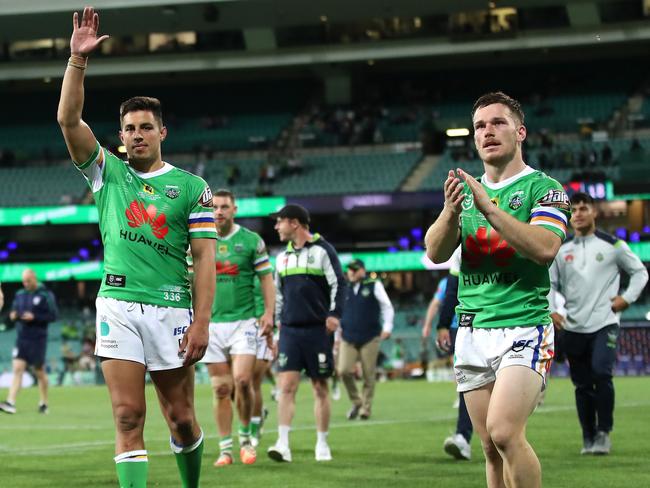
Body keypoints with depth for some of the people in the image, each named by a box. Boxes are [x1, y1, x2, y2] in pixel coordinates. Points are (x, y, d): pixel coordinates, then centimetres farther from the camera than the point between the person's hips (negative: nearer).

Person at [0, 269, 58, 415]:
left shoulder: (45, 295, -6)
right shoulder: (20, 295, 9)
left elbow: (53, 315, -10)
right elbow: (13, 311, 19)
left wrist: (34, 317, -19)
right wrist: (13, 315, -5)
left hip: (38, 339, -4)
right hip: (22, 338, 4)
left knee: (39, 371, 8)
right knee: (17, 368, -9)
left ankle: (44, 403, 22)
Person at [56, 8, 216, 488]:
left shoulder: (191, 187, 5)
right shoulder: (108, 172, 10)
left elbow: (205, 258, 1)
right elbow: (68, 119, -1)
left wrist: (201, 321, -9)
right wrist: (78, 58, -11)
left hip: (171, 309, -1)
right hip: (119, 306, 1)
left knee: (182, 419, 6)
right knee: (129, 417, -7)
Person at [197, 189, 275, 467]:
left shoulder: (251, 241, 2)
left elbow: (266, 278, 4)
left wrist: (268, 313, -6)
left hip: (243, 321, -2)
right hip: (211, 323, 2)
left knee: (242, 380, -15)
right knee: (221, 389, 0)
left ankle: (245, 438, 6)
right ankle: (225, 449, 6)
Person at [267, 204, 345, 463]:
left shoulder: (322, 250, -2)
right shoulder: (283, 256, 15)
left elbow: (338, 283, -4)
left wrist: (334, 314, -13)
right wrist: (278, 319, 18)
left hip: (317, 329, -4)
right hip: (290, 330, 4)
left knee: (320, 387, 2)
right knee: (286, 385, -9)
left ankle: (322, 444, 12)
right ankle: (283, 444, -14)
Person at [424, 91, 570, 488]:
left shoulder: (543, 188, -1)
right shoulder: (467, 190, 15)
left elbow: (545, 248, -18)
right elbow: (435, 253, 4)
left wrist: (489, 208, -23)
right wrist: (451, 211, -16)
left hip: (524, 326, -5)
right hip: (473, 332, 5)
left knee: (504, 433, -22)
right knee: (492, 450, 3)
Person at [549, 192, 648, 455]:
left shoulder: (612, 245, 2)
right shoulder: (561, 250, 9)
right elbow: (549, 283, 15)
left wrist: (627, 297, -3)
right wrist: (551, 310, -1)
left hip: (605, 323, -3)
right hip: (573, 327, 3)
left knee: (601, 372, -21)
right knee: (582, 384, 5)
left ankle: (603, 433, -9)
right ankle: (588, 438, 16)